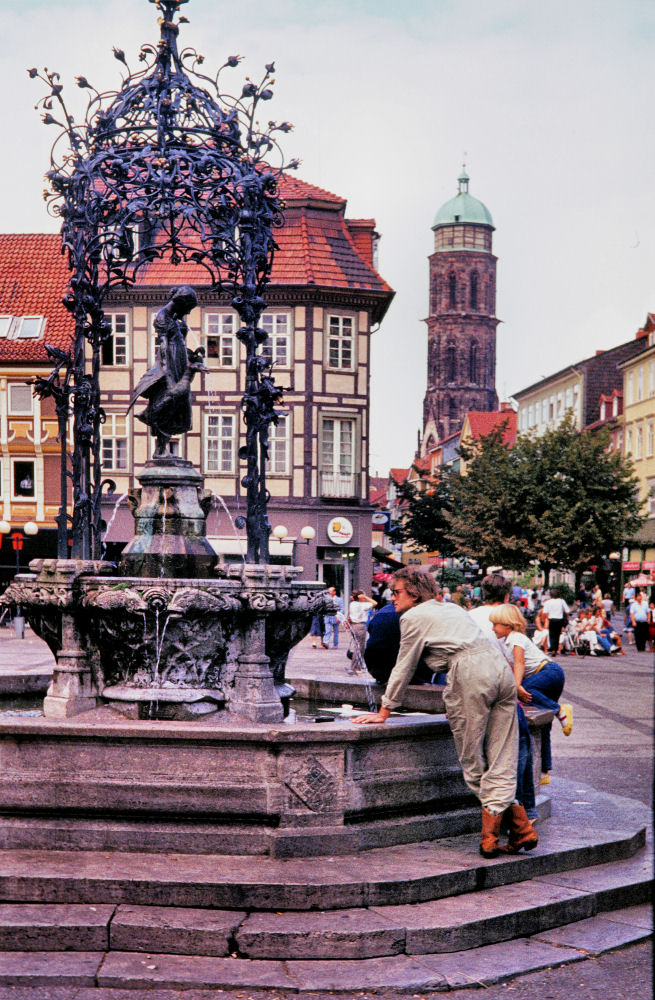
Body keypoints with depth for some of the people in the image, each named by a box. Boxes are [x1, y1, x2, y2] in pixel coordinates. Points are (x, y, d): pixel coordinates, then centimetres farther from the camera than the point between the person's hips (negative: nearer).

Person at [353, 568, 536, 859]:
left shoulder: (413, 617, 11)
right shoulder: (453, 608, 32)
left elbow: (404, 669, 14)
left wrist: (384, 712, 22)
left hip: (469, 672, -7)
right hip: (501, 666, 7)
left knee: (471, 759, 2)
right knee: (501, 758, 3)